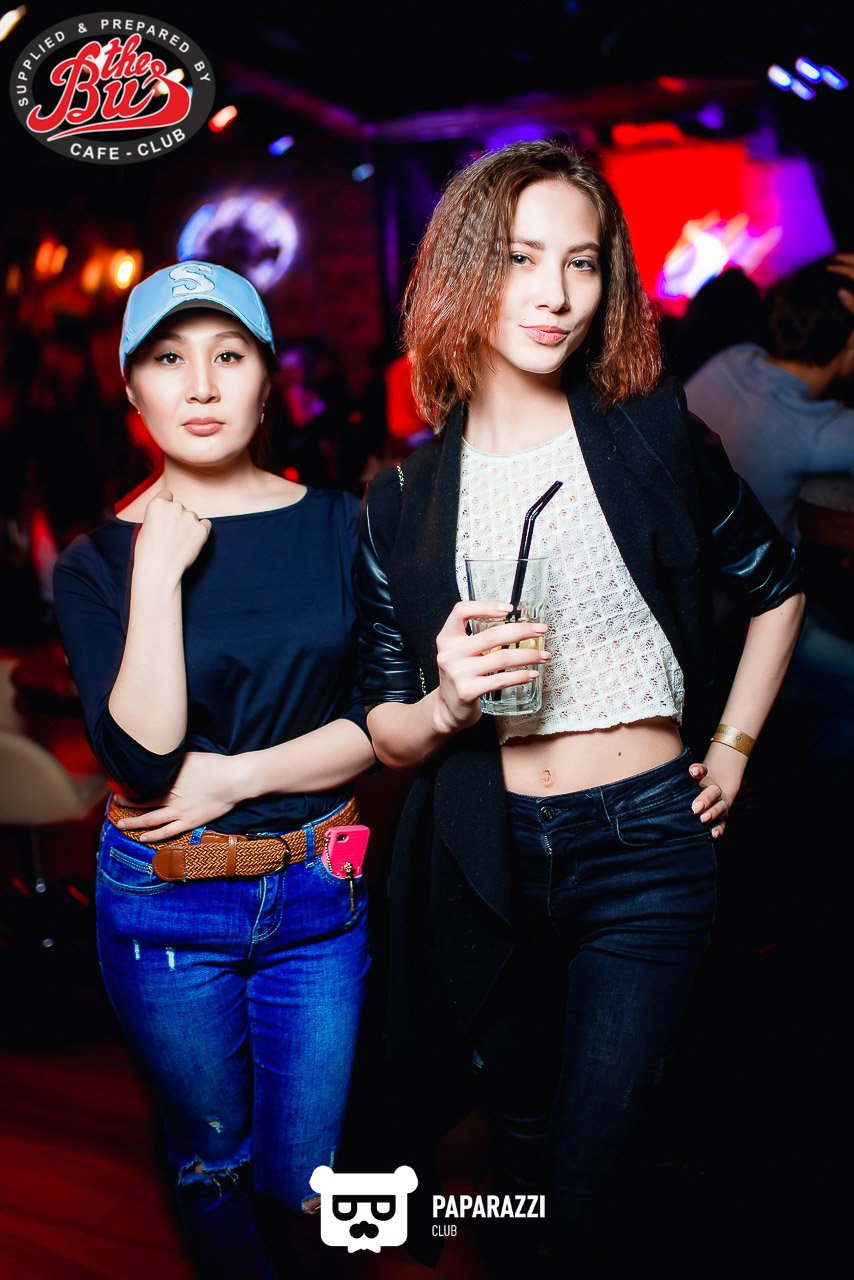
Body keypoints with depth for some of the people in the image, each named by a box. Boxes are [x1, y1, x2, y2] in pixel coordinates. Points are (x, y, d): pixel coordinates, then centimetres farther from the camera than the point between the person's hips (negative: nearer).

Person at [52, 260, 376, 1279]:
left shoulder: (337, 525, -2)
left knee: (298, 1177, 14)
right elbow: (141, 759, -18)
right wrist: (159, 574, -21)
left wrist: (235, 778, -14)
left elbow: (381, 720, -4)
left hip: (316, 889, 1)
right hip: (165, 906, -1)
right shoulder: (96, 562, -6)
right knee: (211, 1165, 18)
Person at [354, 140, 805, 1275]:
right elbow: (386, 731, 1)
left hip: (647, 845, -1)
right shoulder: (404, 497, -1)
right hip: (486, 854, 2)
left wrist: (734, 746, 7)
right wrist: (450, 705, -20)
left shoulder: (656, 437, -4)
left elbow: (777, 584, 12)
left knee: (582, 1175, 1)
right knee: (520, 1130, 21)